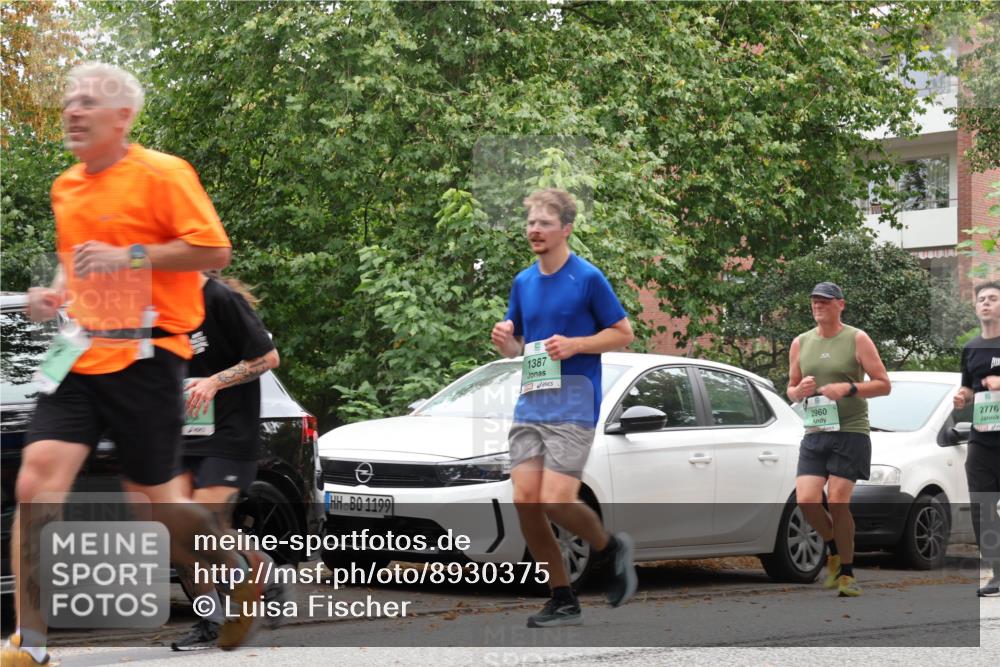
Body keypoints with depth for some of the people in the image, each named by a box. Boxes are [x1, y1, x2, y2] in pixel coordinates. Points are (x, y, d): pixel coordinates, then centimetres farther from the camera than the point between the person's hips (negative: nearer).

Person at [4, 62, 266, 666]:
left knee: (157, 498, 3)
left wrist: (129, 257, -19)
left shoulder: (161, 173, -6)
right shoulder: (65, 187, 16)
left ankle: (241, 573, 33)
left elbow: (213, 249, -12)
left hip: (143, 358, -6)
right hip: (77, 357, 6)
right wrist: (57, 294, 11)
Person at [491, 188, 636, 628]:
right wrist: (504, 341, -2)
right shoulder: (523, 283, 13)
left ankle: (613, 549, 14)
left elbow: (623, 333, -2)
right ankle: (562, 602, 6)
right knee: (525, 500, -4)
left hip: (573, 406, -6)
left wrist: (574, 344, -16)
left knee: (555, 502, -16)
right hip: (529, 405, 6)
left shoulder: (588, 278, -4)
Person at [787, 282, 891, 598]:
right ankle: (834, 550, 18)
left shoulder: (857, 339, 0)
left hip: (850, 432, -4)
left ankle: (846, 572, 5)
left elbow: (884, 384, -2)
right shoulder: (801, 343, 12)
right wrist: (799, 390, -2)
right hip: (814, 433, 4)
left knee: (838, 501, -10)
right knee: (807, 500, -10)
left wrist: (849, 388, -16)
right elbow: (791, 390, 22)